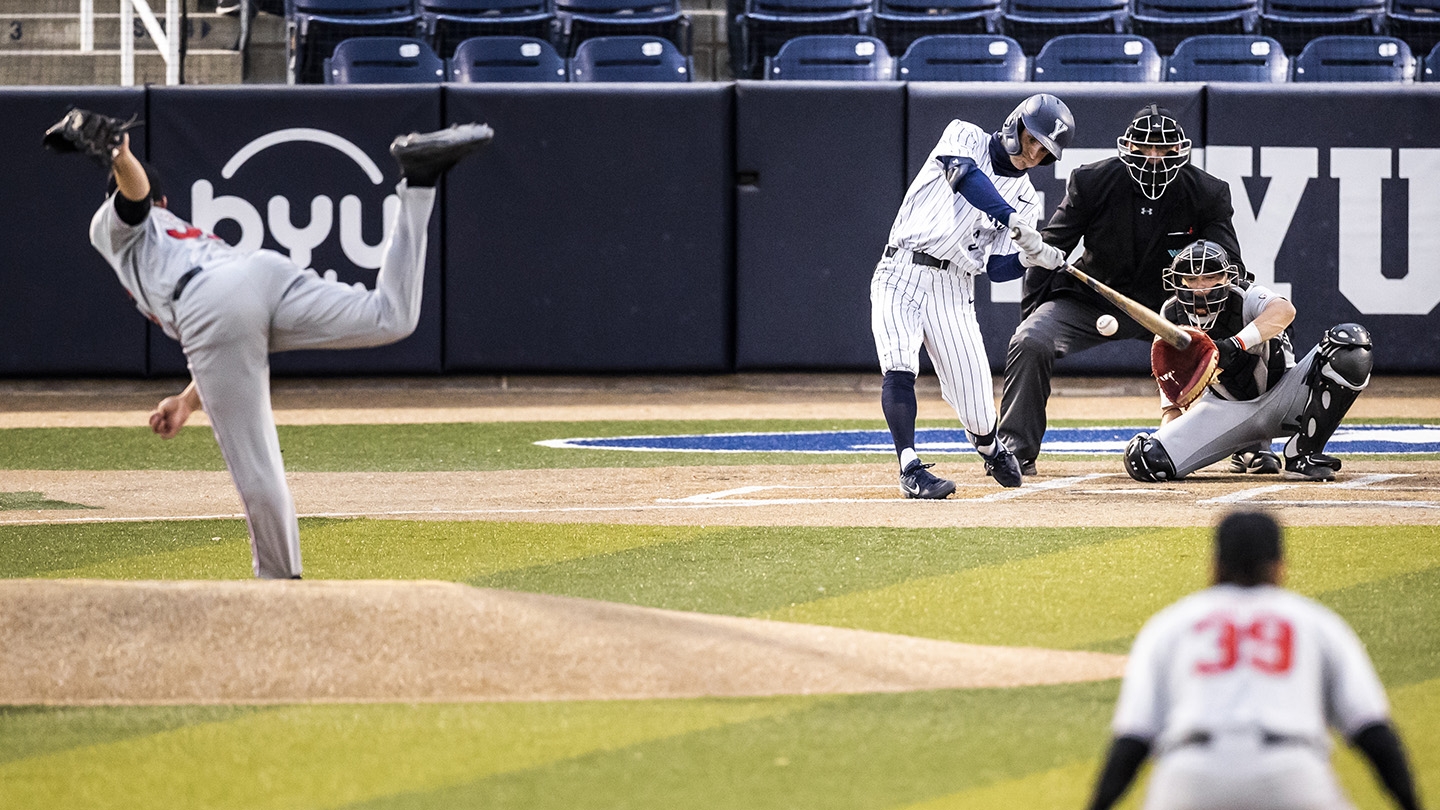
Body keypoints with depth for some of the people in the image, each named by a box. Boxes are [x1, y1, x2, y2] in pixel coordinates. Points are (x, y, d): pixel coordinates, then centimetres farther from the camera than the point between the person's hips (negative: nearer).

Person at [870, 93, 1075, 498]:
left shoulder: (1025, 199, 11)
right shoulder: (966, 138, 2)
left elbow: (997, 266, 4)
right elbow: (963, 175, -21)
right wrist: (1011, 218, -33)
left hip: (953, 291, 3)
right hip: (901, 276, -3)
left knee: (977, 409, -1)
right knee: (899, 369, -26)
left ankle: (990, 449, 31)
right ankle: (911, 468, -27)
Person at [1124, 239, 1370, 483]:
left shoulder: (1246, 297, -19)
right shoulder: (1171, 316, -5)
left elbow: (1284, 310, -43)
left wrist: (1237, 343, -55)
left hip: (1281, 398, -3)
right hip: (1227, 412, 3)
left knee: (1350, 345, -29)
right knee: (1143, 460, -19)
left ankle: (1303, 456, -23)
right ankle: (1250, 450, 8)